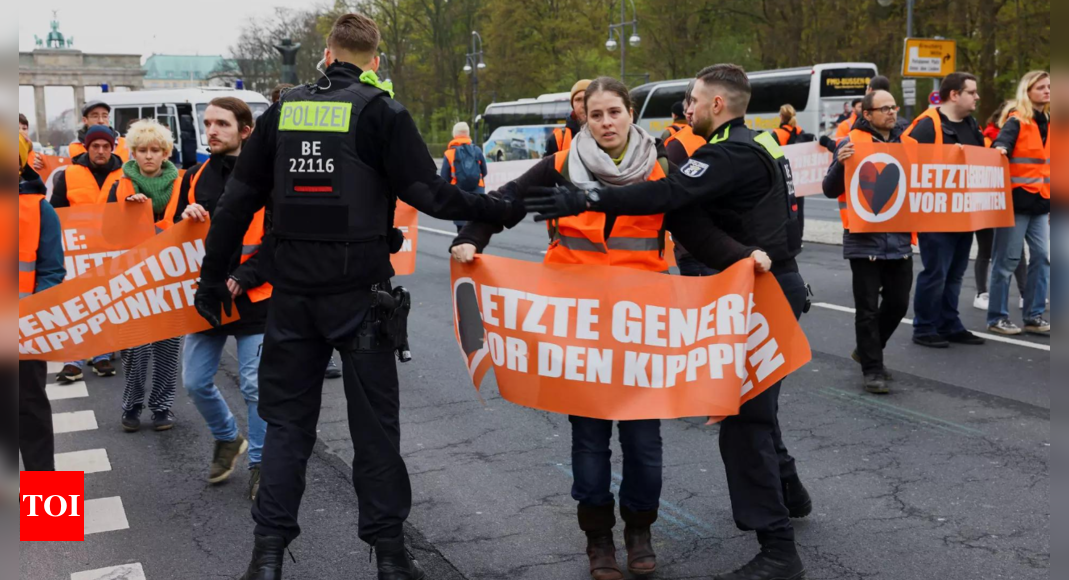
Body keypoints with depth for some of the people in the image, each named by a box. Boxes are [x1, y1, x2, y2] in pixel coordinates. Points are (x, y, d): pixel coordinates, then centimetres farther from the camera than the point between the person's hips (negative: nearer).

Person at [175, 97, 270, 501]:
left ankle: (260, 461, 19)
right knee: (195, 382, 9)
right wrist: (185, 218, -8)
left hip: (253, 301, -5)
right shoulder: (195, 177, 8)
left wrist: (240, 280, -19)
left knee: (256, 387, -1)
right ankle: (228, 439, 35)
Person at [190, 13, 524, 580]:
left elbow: (237, 201, 8)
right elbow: (429, 193, -11)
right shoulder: (381, 112, -5)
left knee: (287, 418, 13)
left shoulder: (283, 110, 7)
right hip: (359, 292, -3)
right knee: (374, 422, 8)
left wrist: (212, 278, 15)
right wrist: (502, 209, 2)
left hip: (291, 292, 3)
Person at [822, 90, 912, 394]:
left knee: (898, 303, 11)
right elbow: (831, 189, -7)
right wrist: (840, 163, -24)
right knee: (868, 308, 0)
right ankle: (873, 369, 11)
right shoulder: (852, 143, -5)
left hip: (900, 240, 5)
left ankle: (867, 350, 33)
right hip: (865, 241, -5)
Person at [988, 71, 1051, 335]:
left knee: (1041, 257, 3)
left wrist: (1050, 199, 19)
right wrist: (1000, 149, -47)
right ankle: (997, 318, 5)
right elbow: (1002, 143, -24)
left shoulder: (1047, 122, 15)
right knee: (1007, 260, -2)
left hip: (1040, 202, 7)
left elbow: (1048, 163, 21)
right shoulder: (1017, 120, -6)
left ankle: (1034, 316, 11)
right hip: (1017, 199, -7)